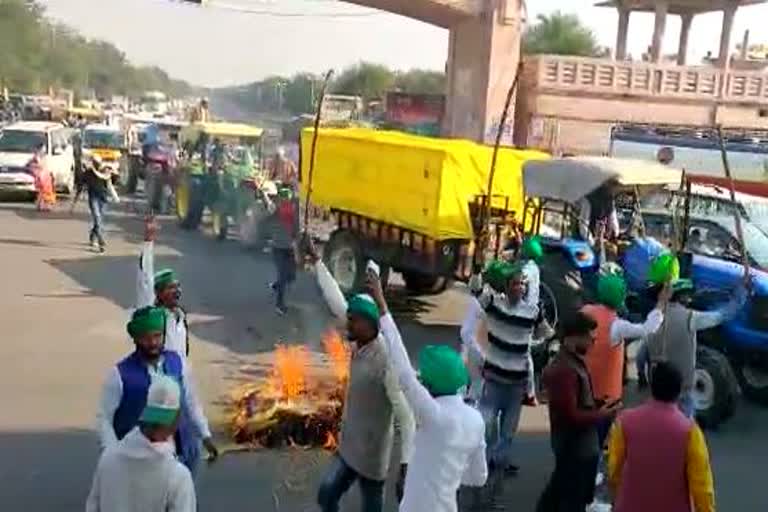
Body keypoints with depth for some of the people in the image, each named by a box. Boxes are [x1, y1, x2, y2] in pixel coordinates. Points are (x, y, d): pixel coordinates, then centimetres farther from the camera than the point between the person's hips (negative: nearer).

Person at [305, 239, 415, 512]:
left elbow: (405, 412, -27)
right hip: (348, 445, 8)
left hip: (372, 453, -7)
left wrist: (407, 459, -30)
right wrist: (316, 260, 7)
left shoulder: (386, 360, -28)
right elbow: (337, 303, 2)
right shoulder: (360, 345, -6)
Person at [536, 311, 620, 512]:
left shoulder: (572, 361, 6)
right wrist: (602, 415, -17)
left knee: (558, 491, 23)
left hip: (575, 444, 10)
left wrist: (598, 407, 0)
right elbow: (571, 416, -28)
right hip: (575, 447, -10)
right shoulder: (564, 370, -27)